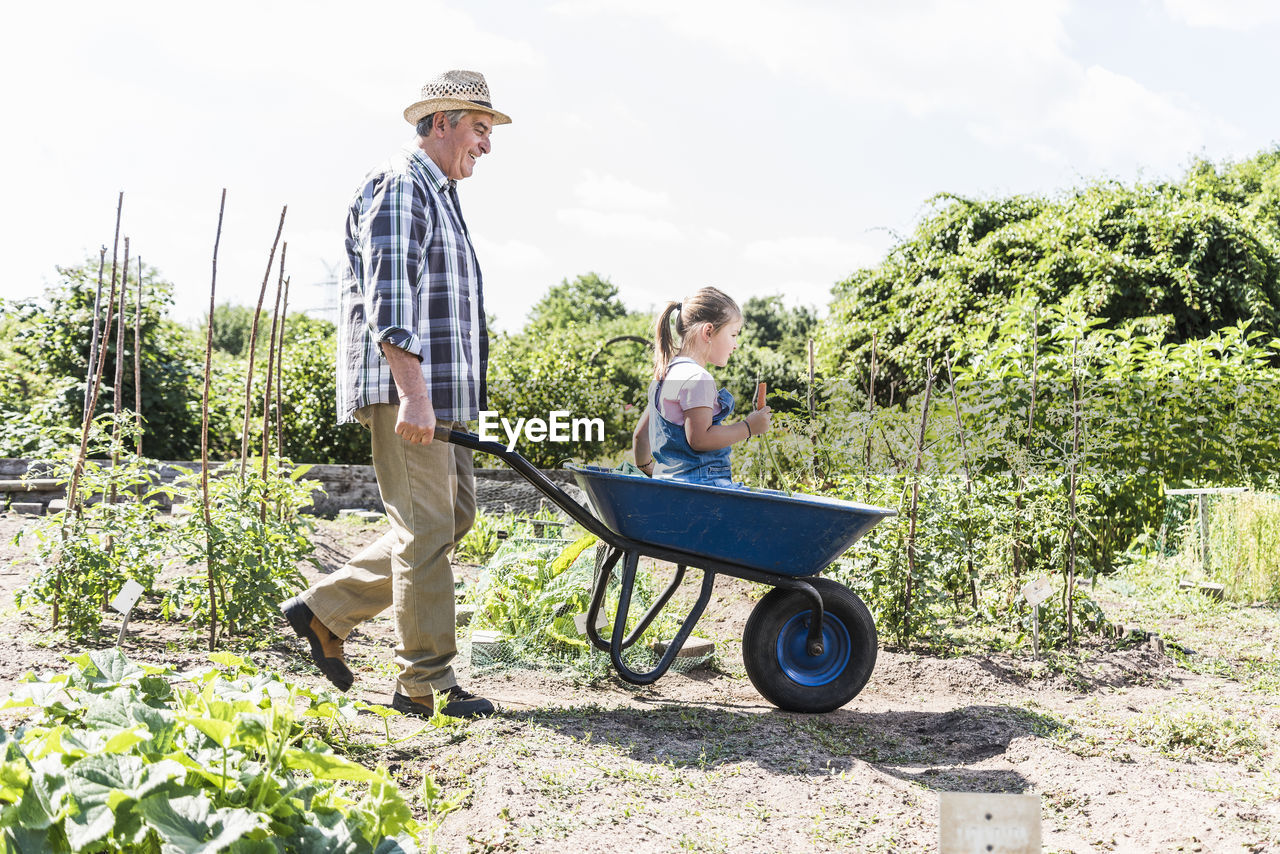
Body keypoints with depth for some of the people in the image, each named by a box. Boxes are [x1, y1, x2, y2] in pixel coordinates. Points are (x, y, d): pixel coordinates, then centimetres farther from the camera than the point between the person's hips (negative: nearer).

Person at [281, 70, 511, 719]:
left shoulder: (438, 194, 24)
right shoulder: (399, 185, -8)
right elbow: (388, 298, -20)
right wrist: (412, 392, -27)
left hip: (434, 392, 10)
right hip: (402, 388, -10)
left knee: (454, 515, 13)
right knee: (427, 530, -6)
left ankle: (325, 610, 20)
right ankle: (425, 683, 3)